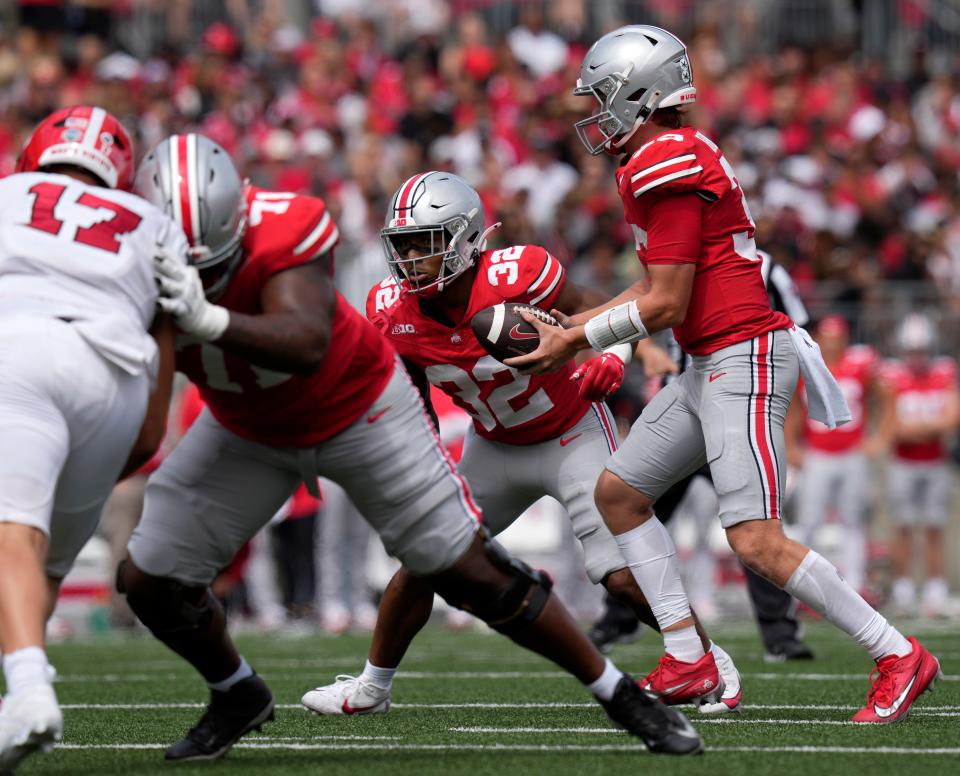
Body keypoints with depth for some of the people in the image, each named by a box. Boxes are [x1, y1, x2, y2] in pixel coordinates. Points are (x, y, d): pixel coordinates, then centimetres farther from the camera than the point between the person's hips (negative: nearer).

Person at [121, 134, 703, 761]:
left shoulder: (280, 233, -36)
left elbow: (307, 344, -51)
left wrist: (210, 321, -68)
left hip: (359, 411, -4)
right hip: (248, 430, 4)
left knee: (472, 572, -4)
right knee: (149, 580, -3)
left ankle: (620, 694, 13)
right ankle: (237, 697, 26)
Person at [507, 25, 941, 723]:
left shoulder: (666, 167, -15)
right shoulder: (685, 156, 16)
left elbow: (666, 307, -15)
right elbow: (659, 289, 21)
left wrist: (576, 342, -5)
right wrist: (573, 324, 20)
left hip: (742, 358, -11)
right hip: (710, 368, 11)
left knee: (757, 542, -15)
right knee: (618, 492, 13)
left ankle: (900, 658, -7)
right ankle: (687, 660, 11)